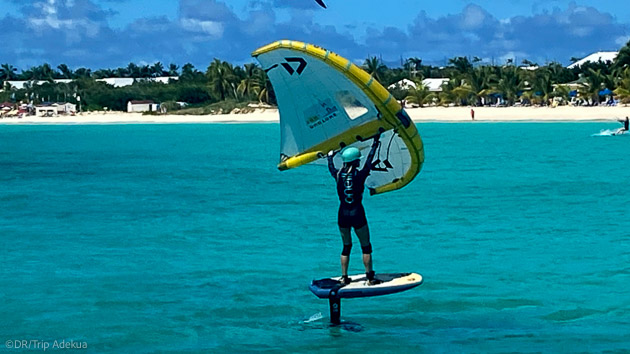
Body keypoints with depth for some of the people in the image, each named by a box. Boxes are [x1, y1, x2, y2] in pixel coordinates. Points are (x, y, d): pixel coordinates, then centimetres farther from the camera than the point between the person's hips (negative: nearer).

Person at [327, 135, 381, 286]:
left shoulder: (338, 175, -3)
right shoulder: (360, 175, -11)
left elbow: (331, 167, 20)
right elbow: (369, 162, 5)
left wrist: (330, 156, 41)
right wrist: (375, 143, 19)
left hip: (342, 215, 4)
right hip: (357, 214, -4)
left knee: (346, 247, 16)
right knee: (366, 247, 8)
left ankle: (344, 277, 16)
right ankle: (370, 277, 9)